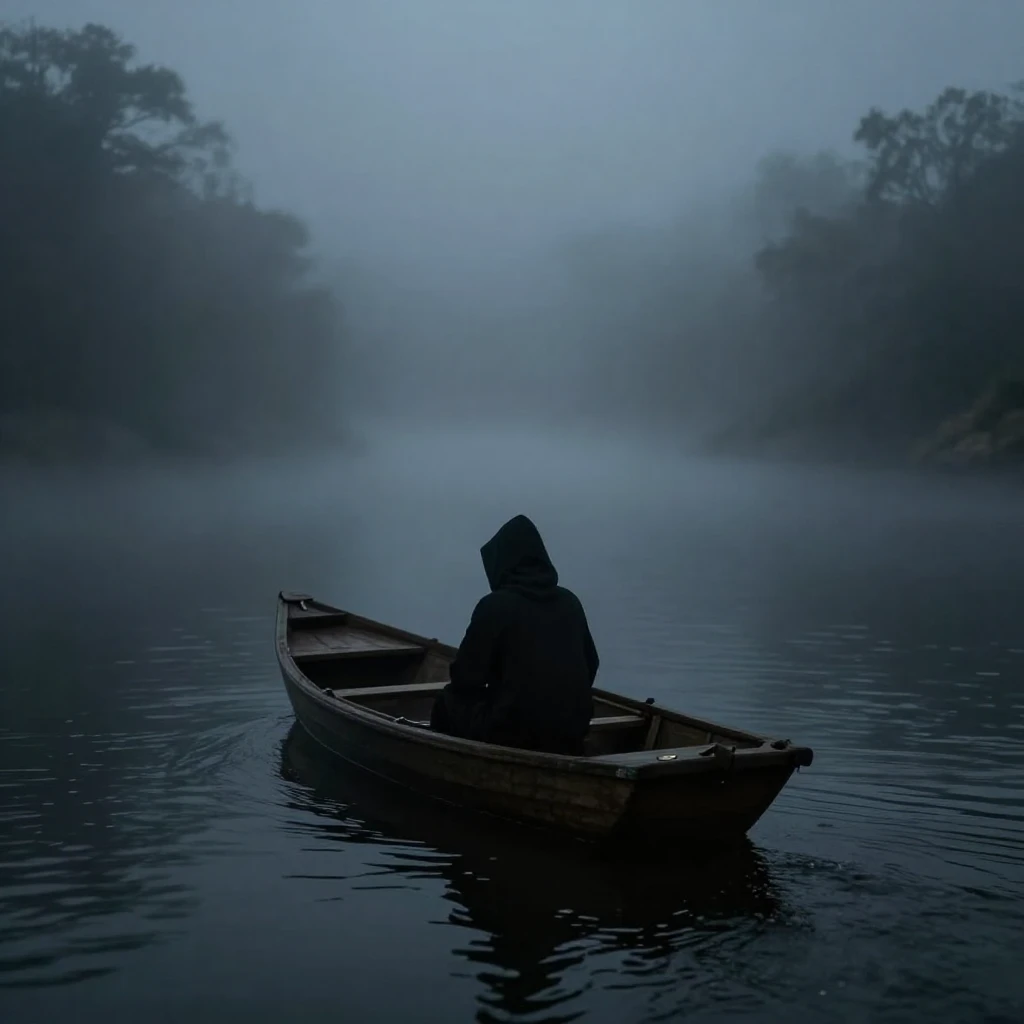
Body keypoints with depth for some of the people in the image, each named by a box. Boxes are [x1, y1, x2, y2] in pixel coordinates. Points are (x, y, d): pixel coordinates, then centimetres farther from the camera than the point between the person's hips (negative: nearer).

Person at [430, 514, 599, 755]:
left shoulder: (494, 605, -10)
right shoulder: (570, 602, 6)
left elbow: (465, 677, -5)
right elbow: (590, 666, 15)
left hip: (513, 732, -6)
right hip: (572, 730, 6)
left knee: (450, 702, 19)